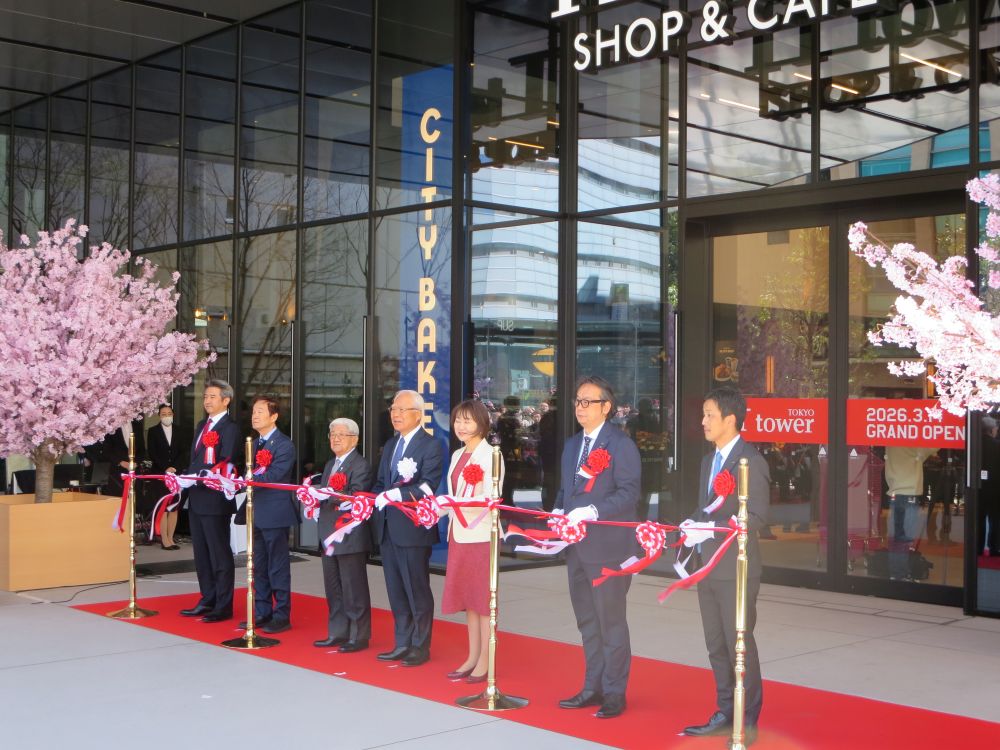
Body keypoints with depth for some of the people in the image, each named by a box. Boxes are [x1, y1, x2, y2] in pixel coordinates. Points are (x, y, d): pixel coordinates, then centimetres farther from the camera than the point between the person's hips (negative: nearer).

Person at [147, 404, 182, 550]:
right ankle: (164, 540, -4)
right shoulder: (153, 431, 5)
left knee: (174, 508, 0)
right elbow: (152, 454, -1)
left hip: (176, 473, 3)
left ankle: (170, 538, 6)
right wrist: (165, 469, -10)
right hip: (160, 474, -3)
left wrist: (174, 468, -5)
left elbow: (182, 453, 9)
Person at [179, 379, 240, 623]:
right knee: (201, 554, 15)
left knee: (220, 555, -1)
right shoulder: (202, 425, 17)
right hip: (196, 499, 9)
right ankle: (208, 601, 25)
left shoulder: (230, 428, -11)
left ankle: (224, 607, 5)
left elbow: (225, 465, -19)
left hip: (215, 499, -9)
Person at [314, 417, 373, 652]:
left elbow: (356, 497, -22)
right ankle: (337, 634, 24)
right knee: (333, 589, 15)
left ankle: (359, 637, 7)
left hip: (351, 537, -9)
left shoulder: (361, 465, -10)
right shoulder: (330, 465, 19)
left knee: (354, 589, -1)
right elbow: (324, 496, 16)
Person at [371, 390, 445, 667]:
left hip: (414, 529, -8)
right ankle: (402, 645, 23)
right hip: (388, 529, 8)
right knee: (396, 592, 14)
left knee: (417, 591, 2)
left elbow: (427, 487, -19)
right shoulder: (390, 446, 17)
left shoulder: (431, 446, -9)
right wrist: (378, 499, -1)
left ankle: (420, 648, 11)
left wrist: (396, 495, -30)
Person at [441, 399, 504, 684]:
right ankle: (472, 657, 19)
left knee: (483, 597, -3)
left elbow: (491, 498, -16)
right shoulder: (458, 455, 17)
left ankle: (485, 661, 3)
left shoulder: (490, 454, -7)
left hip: (481, 533, -8)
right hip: (459, 533, 8)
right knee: (467, 597, 11)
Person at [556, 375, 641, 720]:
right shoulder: (571, 445, 16)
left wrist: (593, 512, -26)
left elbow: (629, 493, -15)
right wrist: (559, 512, 3)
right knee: (587, 622, 14)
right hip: (577, 547, 8)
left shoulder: (621, 445, -8)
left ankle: (614, 693, 9)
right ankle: (593, 688, 25)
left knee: (611, 622, 0)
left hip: (608, 546, -8)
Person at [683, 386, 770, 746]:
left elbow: (756, 517, -18)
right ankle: (724, 715, 23)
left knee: (740, 645, -2)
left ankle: (748, 721, 9)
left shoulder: (751, 462, -11)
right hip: (708, 568, 8)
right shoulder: (709, 461, 17)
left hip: (736, 569, -8)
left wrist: (712, 527, -23)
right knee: (716, 646, 13)